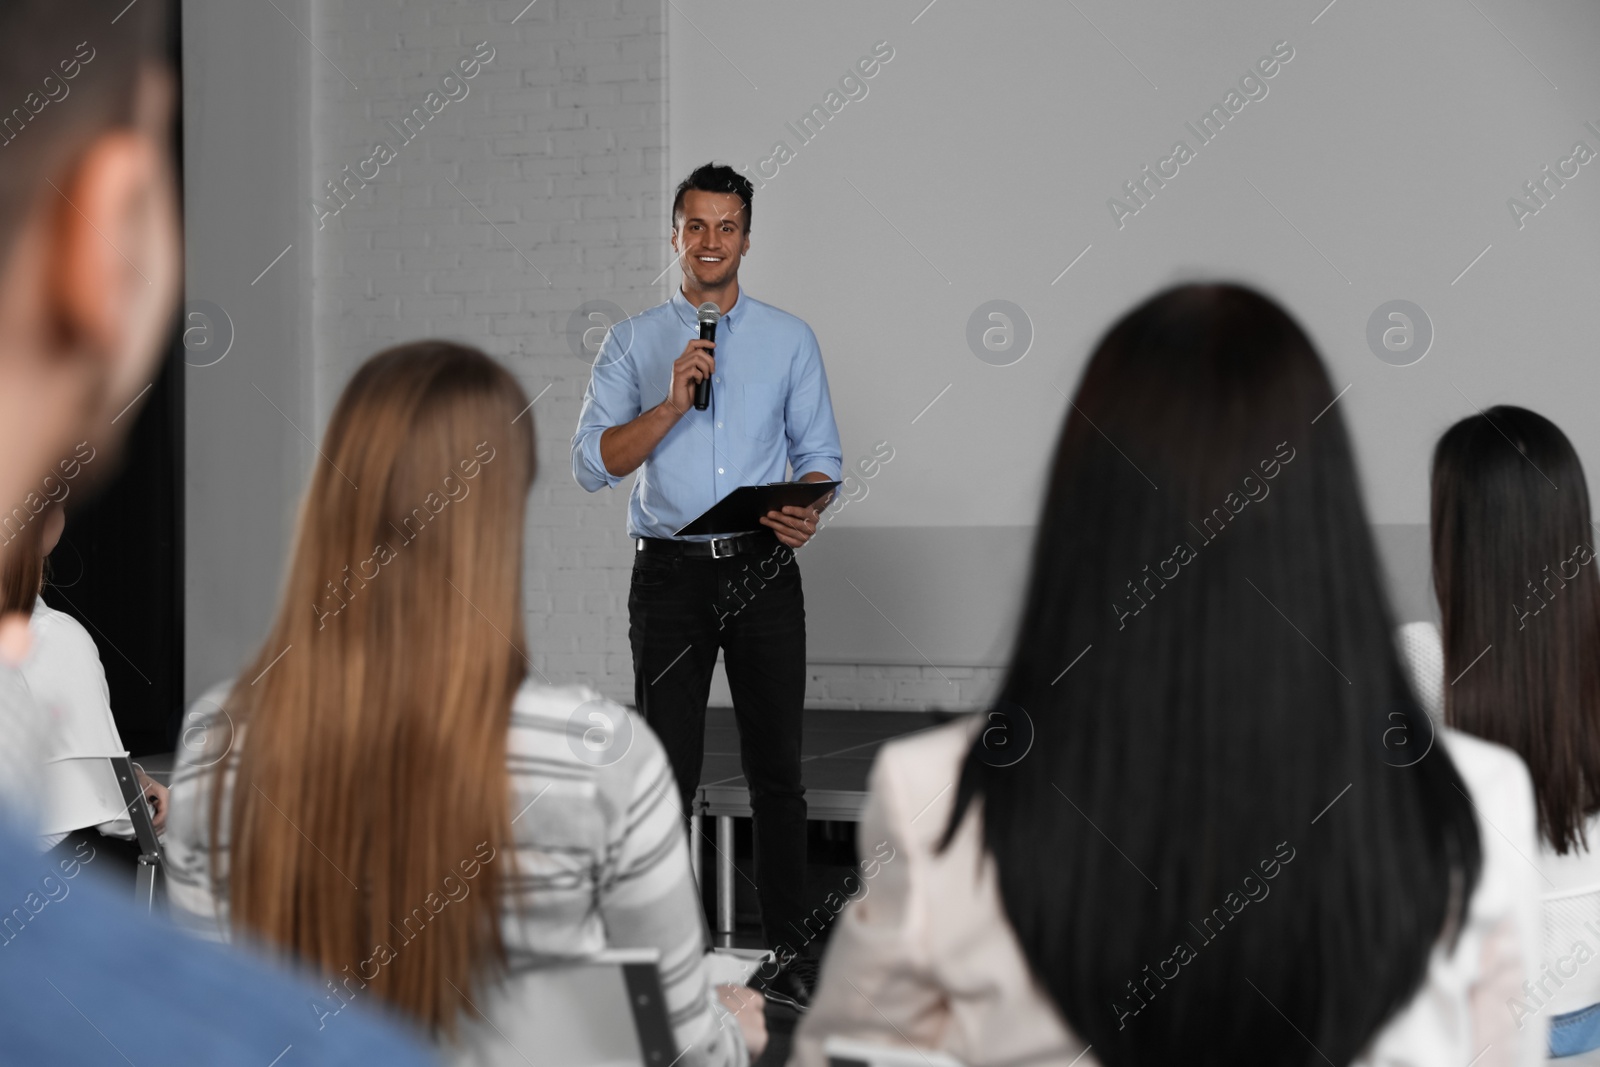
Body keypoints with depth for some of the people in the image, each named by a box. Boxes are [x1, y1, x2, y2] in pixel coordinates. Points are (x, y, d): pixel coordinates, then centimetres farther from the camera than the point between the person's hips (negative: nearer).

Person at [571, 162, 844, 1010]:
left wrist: (807, 512, -13)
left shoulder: (790, 339, 9)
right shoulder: (633, 343, 6)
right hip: (670, 573, -1)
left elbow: (820, 454, 9)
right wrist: (671, 404, -16)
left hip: (763, 571, 1)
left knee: (776, 770, 4)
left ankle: (786, 949, 12)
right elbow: (593, 463, -2)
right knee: (667, 770, -1)